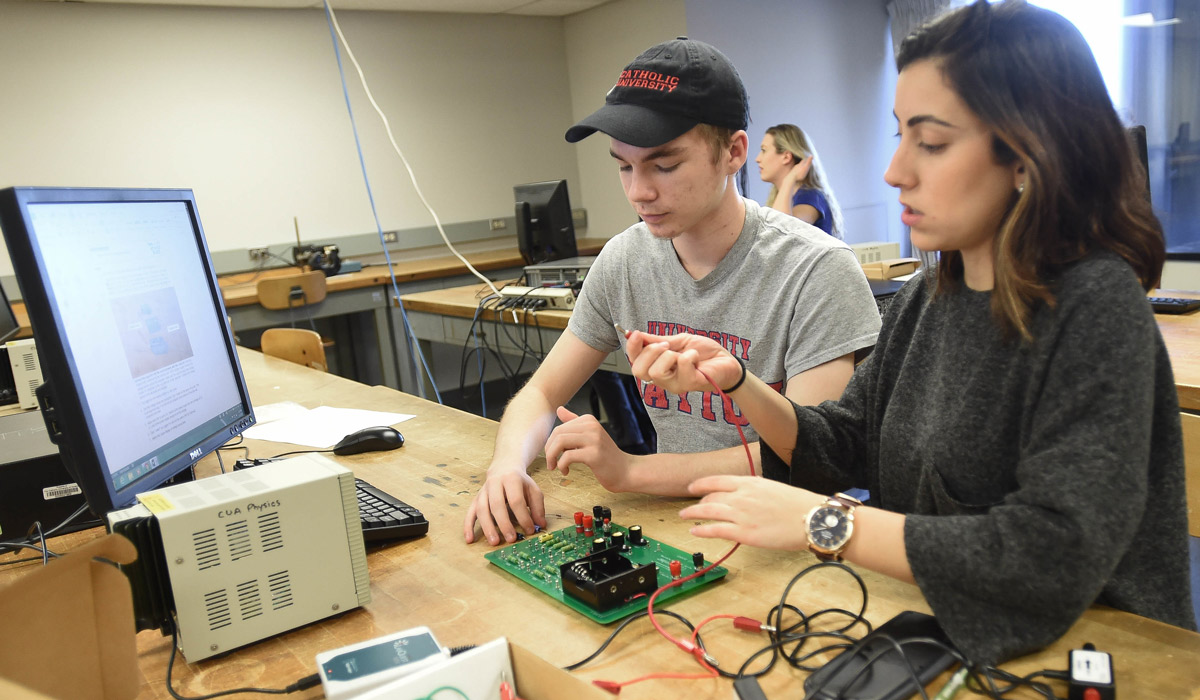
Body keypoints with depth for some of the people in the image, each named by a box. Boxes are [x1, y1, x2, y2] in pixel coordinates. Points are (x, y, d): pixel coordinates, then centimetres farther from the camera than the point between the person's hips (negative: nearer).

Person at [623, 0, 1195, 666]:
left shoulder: (1097, 305, -20)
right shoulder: (923, 299, 1)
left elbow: (1060, 554, -27)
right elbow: (845, 447, 5)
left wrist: (820, 521, -24)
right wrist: (733, 380, -11)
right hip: (925, 629, 5)